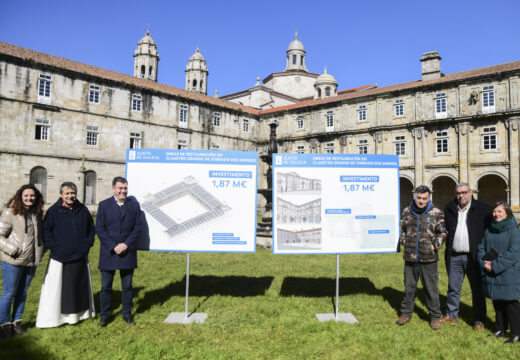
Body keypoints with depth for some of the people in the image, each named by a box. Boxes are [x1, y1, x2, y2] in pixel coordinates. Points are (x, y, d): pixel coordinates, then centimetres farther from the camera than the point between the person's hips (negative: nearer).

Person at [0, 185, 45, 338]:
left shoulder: (37, 213, 9)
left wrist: (41, 250, 8)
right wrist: (13, 250, -17)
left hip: (31, 261, 5)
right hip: (13, 261, -5)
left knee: (22, 293, 14)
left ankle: (16, 322, 27)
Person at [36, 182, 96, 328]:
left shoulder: (83, 210, 3)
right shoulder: (54, 211, -7)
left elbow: (91, 228, 13)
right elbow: (46, 231, -2)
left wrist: (88, 244, 4)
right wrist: (54, 247, -9)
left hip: (80, 257, 4)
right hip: (60, 258, -3)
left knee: (80, 286, 15)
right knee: (56, 288, 3)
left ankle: (79, 312, 31)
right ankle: (51, 317, 17)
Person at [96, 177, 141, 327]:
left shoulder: (134, 205, 3)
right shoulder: (104, 205, 0)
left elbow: (137, 228, 1)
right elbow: (100, 229, -4)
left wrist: (126, 244, -11)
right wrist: (113, 246, -13)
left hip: (128, 252, 1)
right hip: (109, 253, -1)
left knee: (127, 286, 10)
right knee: (106, 286, 7)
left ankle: (127, 314, 24)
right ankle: (105, 315, 23)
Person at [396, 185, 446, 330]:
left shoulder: (436, 213, -2)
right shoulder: (407, 212, 7)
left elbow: (442, 232, 4)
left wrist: (435, 245, -8)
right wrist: (404, 241, 5)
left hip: (428, 259, -2)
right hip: (410, 258, 3)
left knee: (431, 289, 7)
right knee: (409, 287, 14)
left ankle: (435, 316, 24)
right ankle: (406, 313, 28)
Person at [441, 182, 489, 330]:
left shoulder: (482, 208, 0)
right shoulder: (449, 209, 8)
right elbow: (444, 229, 15)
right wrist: (447, 250, 5)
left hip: (474, 256, -2)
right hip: (454, 256, 3)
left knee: (477, 290, 7)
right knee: (453, 288, 12)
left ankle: (479, 320, 21)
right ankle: (451, 315, 26)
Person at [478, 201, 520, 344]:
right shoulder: (489, 230, 9)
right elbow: (481, 248, 10)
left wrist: (496, 266, -18)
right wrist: (484, 262, -7)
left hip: (508, 275, -6)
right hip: (491, 276, 6)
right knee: (497, 303, 16)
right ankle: (500, 330, 29)